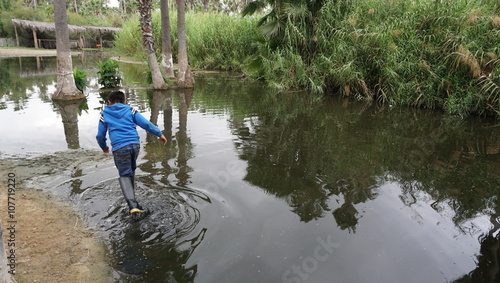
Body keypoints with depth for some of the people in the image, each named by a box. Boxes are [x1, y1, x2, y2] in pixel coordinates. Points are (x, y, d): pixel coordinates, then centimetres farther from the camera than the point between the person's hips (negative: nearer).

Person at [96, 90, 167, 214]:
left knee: (124, 175, 6)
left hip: (119, 148, -2)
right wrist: (159, 134, 8)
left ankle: (132, 204, -9)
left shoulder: (104, 114, 12)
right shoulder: (130, 110, 12)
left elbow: (100, 136, 15)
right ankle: (130, 193, 40)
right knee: (131, 169, 24)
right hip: (135, 144, 2)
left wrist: (104, 147, 33)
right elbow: (146, 124, 2)